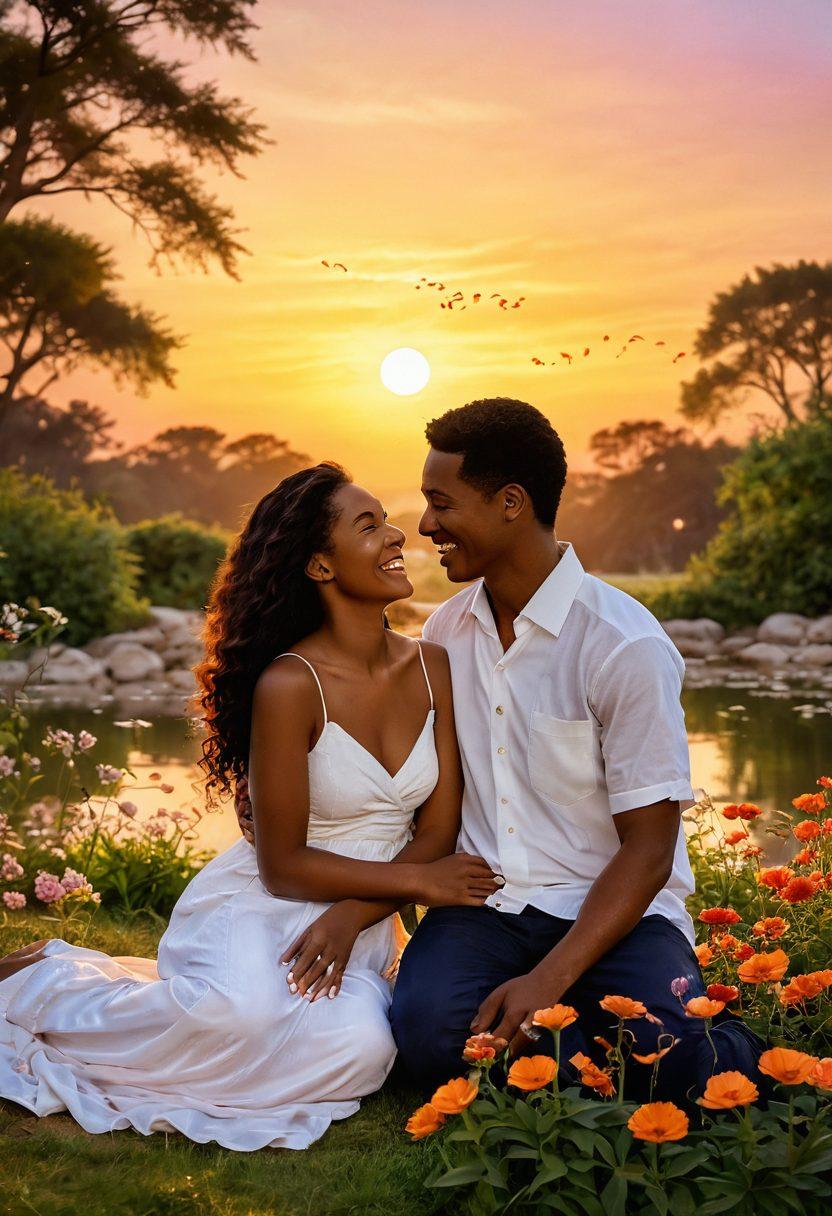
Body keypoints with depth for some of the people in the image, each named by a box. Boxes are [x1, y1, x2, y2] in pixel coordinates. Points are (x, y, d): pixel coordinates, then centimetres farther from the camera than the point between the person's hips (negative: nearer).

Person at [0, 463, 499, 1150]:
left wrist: (351, 918, -14)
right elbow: (284, 865, -14)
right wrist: (415, 879, -13)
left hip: (362, 921, 5)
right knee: (242, 1012, -38)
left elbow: (440, 831, -1)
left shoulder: (433, 667, -1)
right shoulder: (290, 685, -18)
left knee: (358, 1050, -27)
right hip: (260, 908, -5)